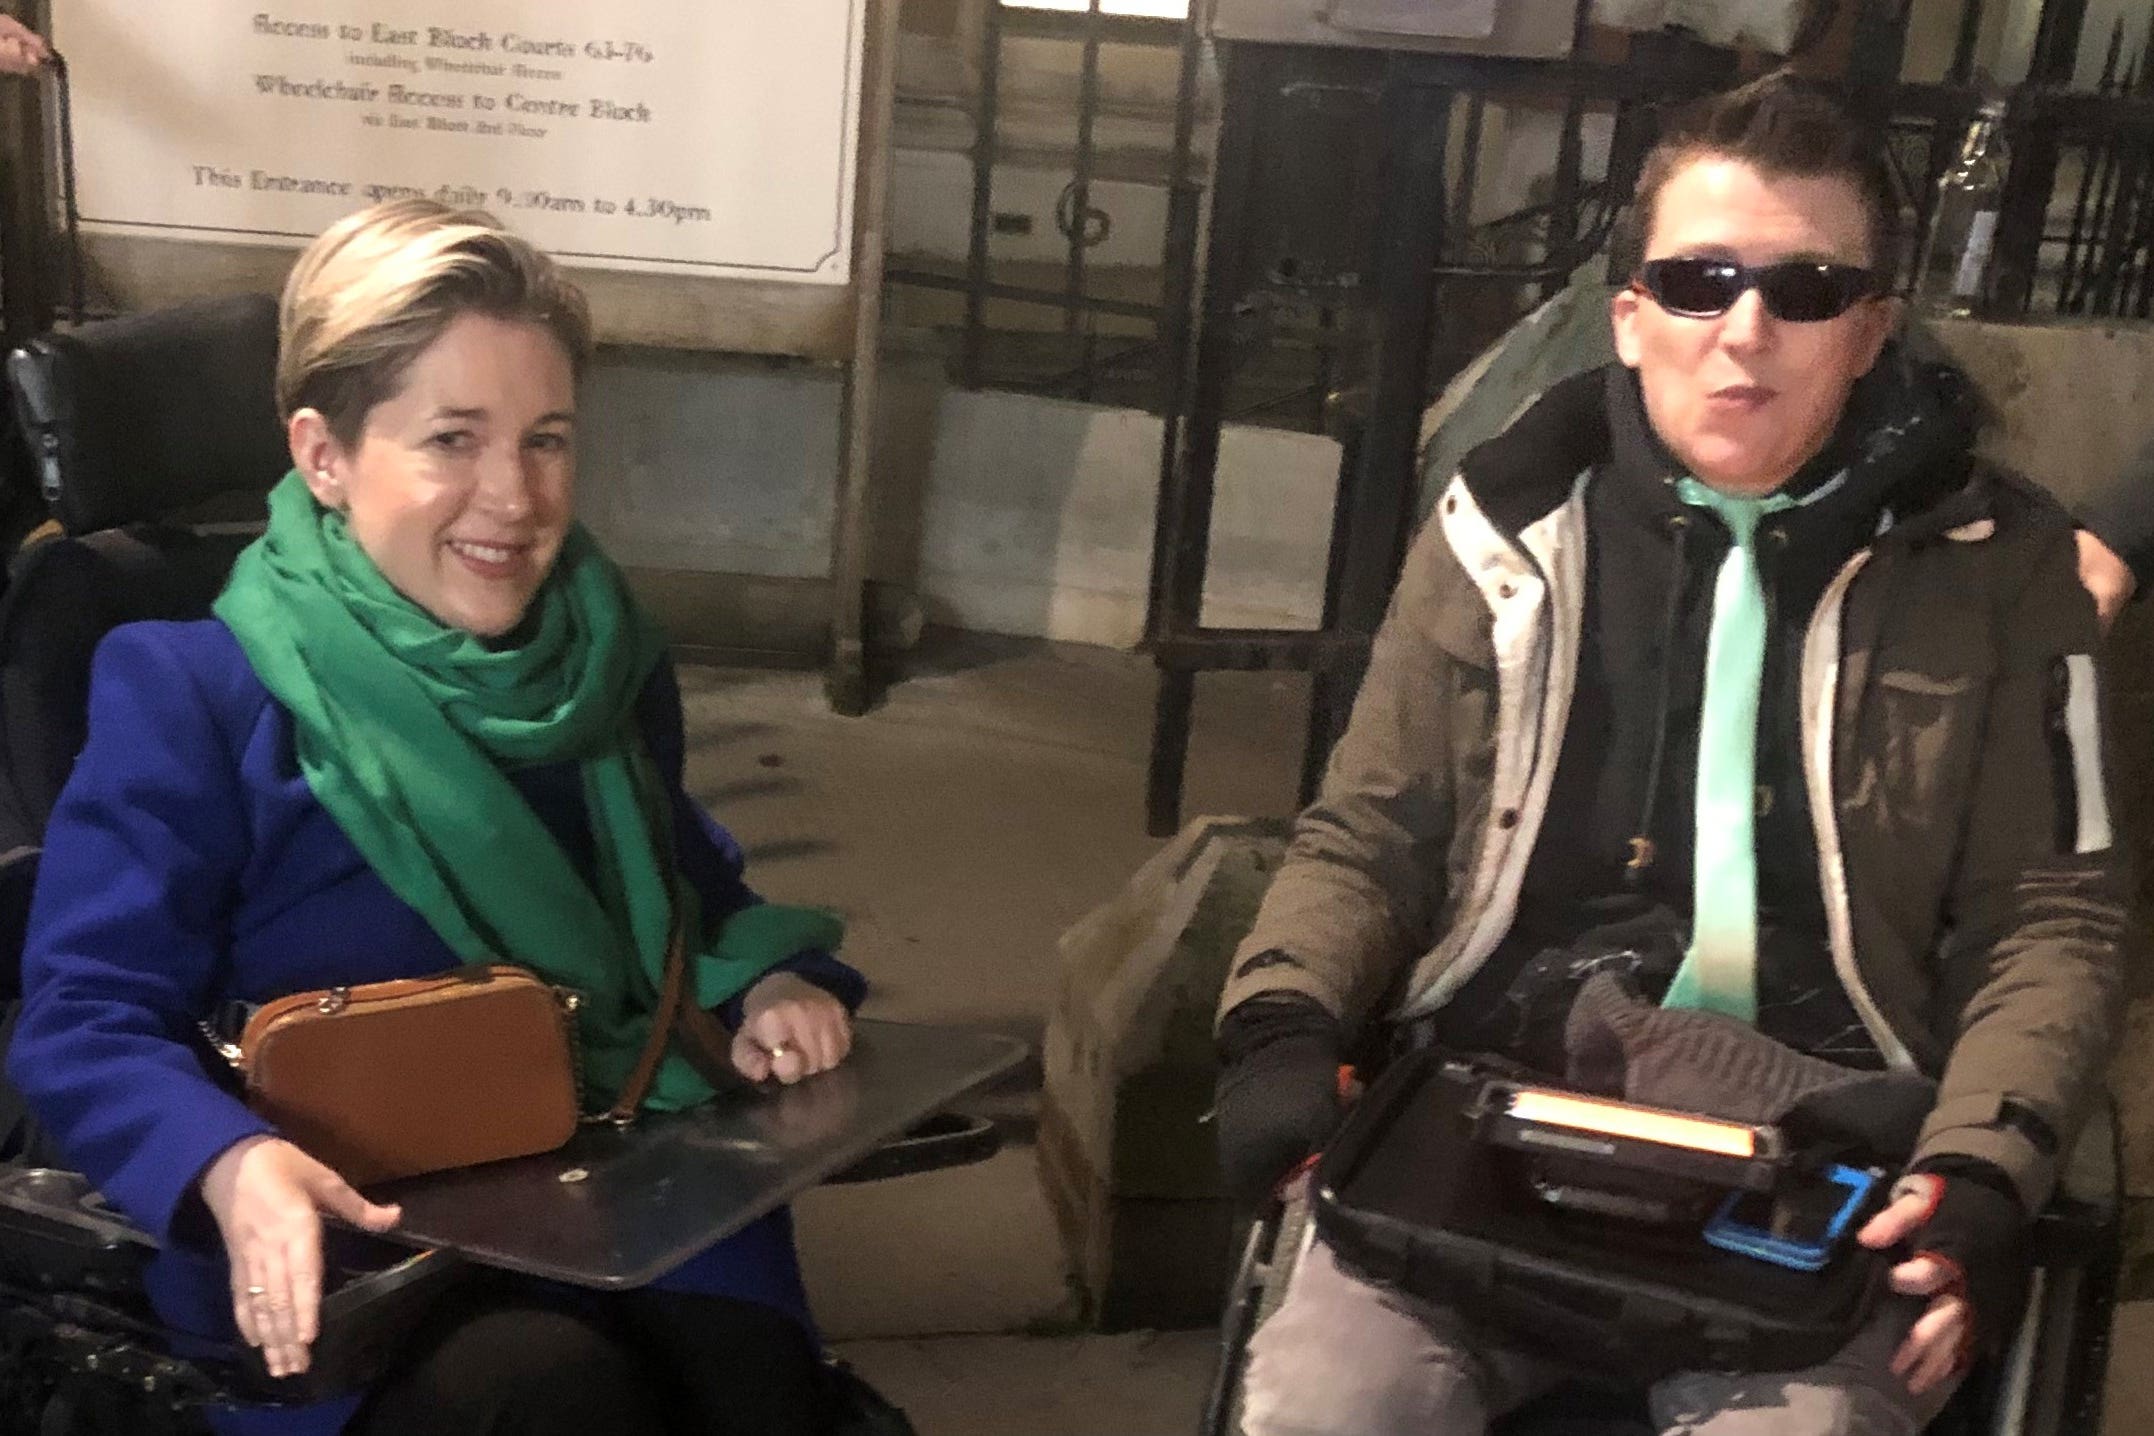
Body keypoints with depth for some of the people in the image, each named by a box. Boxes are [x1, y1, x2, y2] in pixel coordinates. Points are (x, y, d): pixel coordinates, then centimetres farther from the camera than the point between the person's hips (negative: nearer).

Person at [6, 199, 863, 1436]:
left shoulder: (606, 654, 9)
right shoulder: (190, 695, -6)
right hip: (342, 1241, -3)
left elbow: (693, 888, 22)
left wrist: (773, 982, -1)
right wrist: (234, 1168, -29)